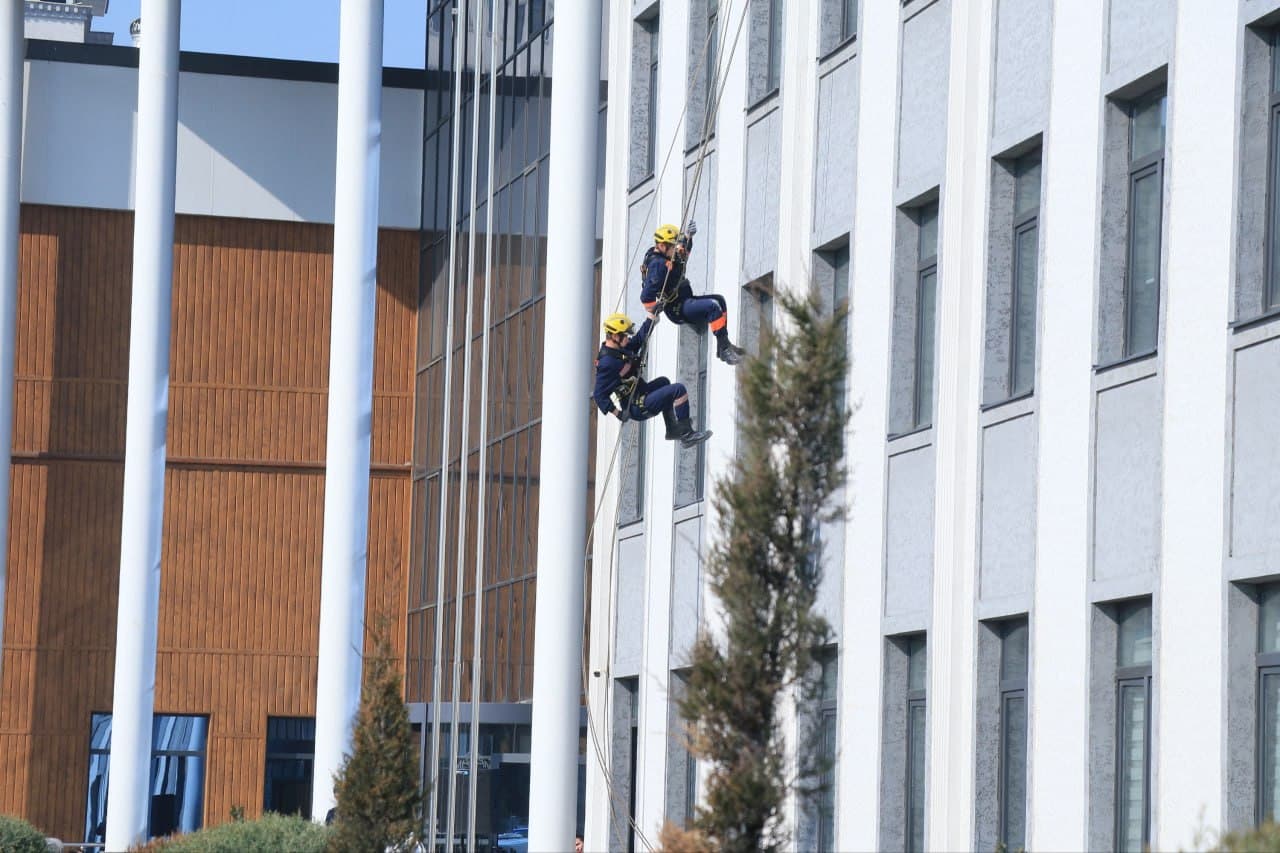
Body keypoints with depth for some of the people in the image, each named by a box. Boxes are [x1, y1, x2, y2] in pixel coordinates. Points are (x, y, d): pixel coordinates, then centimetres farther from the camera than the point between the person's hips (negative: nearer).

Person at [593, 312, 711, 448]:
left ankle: (673, 430, 34)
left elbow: (639, 339, 15)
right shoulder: (607, 363, -26)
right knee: (678, 390, -11)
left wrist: (653, 315, 9)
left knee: (663, 382, 34)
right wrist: (618, 413, -26)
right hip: (637, 408, -11)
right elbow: (599, 396, -25)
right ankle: (686, 434, -5)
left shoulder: (620, 348, 2)